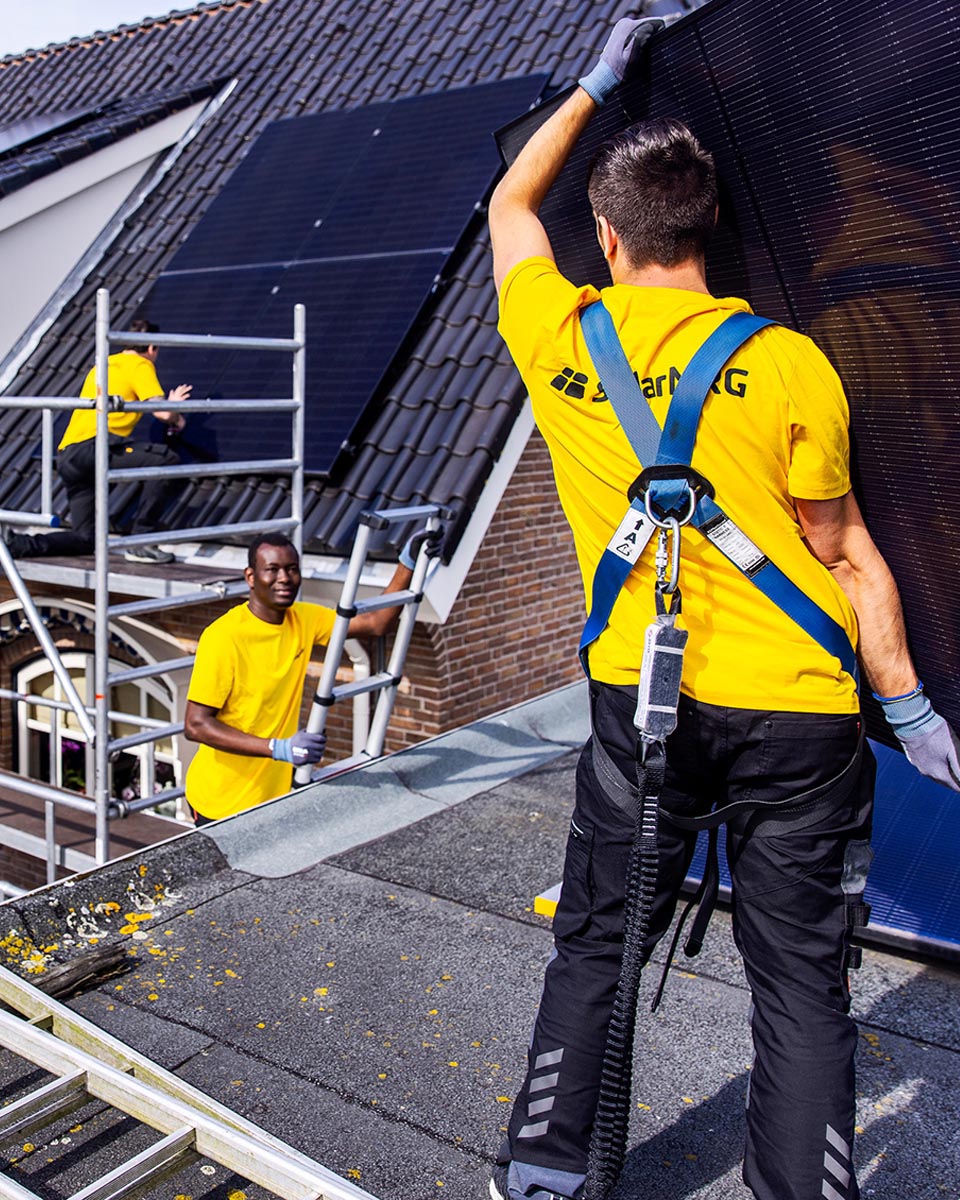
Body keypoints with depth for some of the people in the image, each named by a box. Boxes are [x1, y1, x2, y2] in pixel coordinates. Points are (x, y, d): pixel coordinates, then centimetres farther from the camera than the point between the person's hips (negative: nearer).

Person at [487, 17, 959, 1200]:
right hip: (794, 710, -2)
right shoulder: (786, 364, -8)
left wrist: (597, 84, 31)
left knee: (591, 949, 17)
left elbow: (510, 201, 20)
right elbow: (844, 555, -3)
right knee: (802, 984, 10)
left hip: (639, 702, 2)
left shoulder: (556, 337, 0)